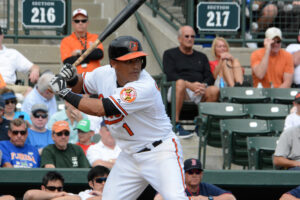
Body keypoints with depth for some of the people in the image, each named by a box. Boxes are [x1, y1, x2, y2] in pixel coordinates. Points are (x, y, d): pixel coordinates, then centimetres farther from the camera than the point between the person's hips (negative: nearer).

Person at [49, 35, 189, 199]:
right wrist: (71, 78, -7)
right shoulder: (105, 74, -4)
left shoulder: (145, 87, -28)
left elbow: (99, 109, -31)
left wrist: (64, 92, -21)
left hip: (160, 151, -7)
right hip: (129, 157, 7)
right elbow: (80, 85, 18)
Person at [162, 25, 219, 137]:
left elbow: (209, 77, 16)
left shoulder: (201, 57, 28)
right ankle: (175, 124, -38)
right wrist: (190, 85, -17)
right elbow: (170, 75, -2)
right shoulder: (170, 54, 16)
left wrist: (203, 85, -10)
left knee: (214, 90, -29)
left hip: (199, 94, 3)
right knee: (180, 82, -39)